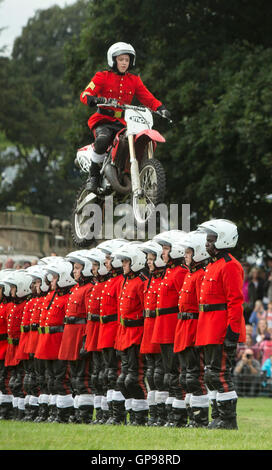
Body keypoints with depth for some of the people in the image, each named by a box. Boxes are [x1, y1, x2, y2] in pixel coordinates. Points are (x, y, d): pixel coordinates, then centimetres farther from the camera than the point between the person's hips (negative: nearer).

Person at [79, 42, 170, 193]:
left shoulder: (134, 80, 16)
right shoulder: (102, 77, 4)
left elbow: (148, 98, 9)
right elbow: (85, 94, -7)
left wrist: (160, 108, -11)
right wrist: (94, 99, -31)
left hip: (124, 122, 4)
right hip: (104, 120, -4)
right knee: (103, 139, -37)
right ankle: (93, 176, -22)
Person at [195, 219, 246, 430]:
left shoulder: (230, 266, -13)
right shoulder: (213, 265, 18)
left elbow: (236, 302, -18)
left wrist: (232, 333, -23)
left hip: (223, 331, -10)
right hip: (211, 332, 10)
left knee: (219, 373, -9)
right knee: (212, 374, 11)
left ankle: (229, 419, -4)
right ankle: (219, 417, 16)